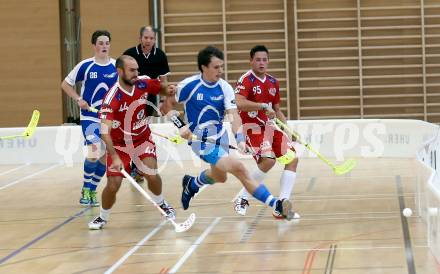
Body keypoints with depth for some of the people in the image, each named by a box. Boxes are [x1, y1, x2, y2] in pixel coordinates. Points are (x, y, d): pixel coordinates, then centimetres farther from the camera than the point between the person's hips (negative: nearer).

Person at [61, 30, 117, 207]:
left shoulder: (116, 66, -2)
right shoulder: (85, 66, -7)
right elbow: (65, 84, 3)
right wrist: (78, 99, -10)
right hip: (90, 117, -3)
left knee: (105, 157, 6)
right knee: (93, 154, -18)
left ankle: (92, 191, 23)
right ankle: (85, 190, 1)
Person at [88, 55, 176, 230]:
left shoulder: (143, 84, -14)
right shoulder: (112, 98, -28)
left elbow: (164, 89, 8)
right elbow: (105, 132, -34)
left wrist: (168, 90, -16)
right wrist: (115, 157, -43)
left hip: (142, 139, 3)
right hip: (119, 144, -3)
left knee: (151, 174, -16)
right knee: (113, 184, -9)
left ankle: (161, 204, 14)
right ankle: (103, 217, 19)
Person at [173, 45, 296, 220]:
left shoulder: (225, 87, -7)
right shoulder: (188, 86, -14)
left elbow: (233, 115, -16)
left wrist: (239, 138, -31)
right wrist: (181, 126, -14)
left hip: (220, 137, 6)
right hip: (201, 139, -6)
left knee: (219, 176, 27)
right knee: (238, 168, -22)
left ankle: (191, 184, 58)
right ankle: (275, 204, -26)